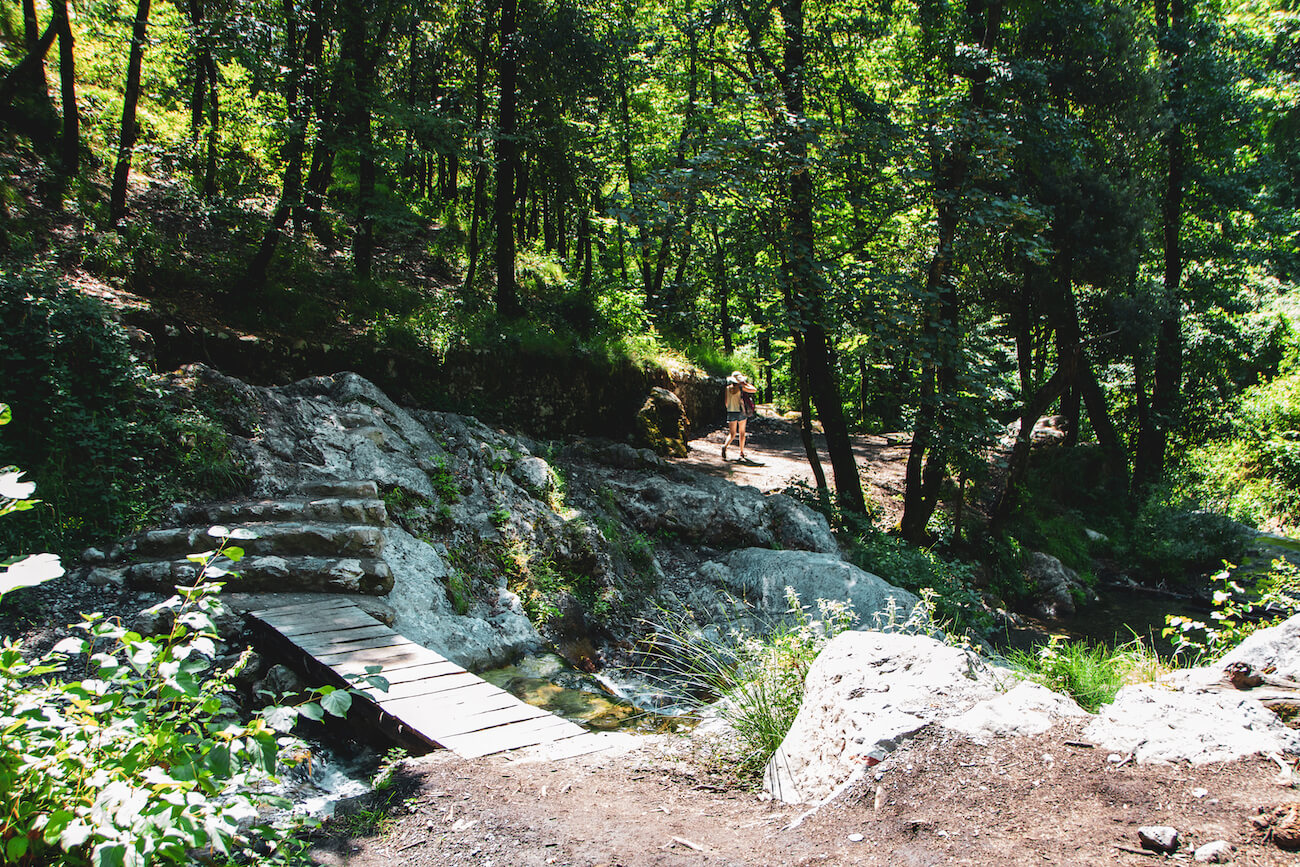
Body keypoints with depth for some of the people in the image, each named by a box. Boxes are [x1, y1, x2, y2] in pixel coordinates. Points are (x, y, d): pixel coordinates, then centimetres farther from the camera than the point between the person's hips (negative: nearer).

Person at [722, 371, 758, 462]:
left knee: (732, 434, 4)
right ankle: (742, 452, 18)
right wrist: (746, 383, 1)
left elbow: (726, 402, 6)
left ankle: (725, 446, -24)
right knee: (742, 432, 13)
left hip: (731, 412, 2)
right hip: (741, 412, -2)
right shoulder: (741, 387, -10)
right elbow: (754, 390, -7)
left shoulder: (727, 388, 1)